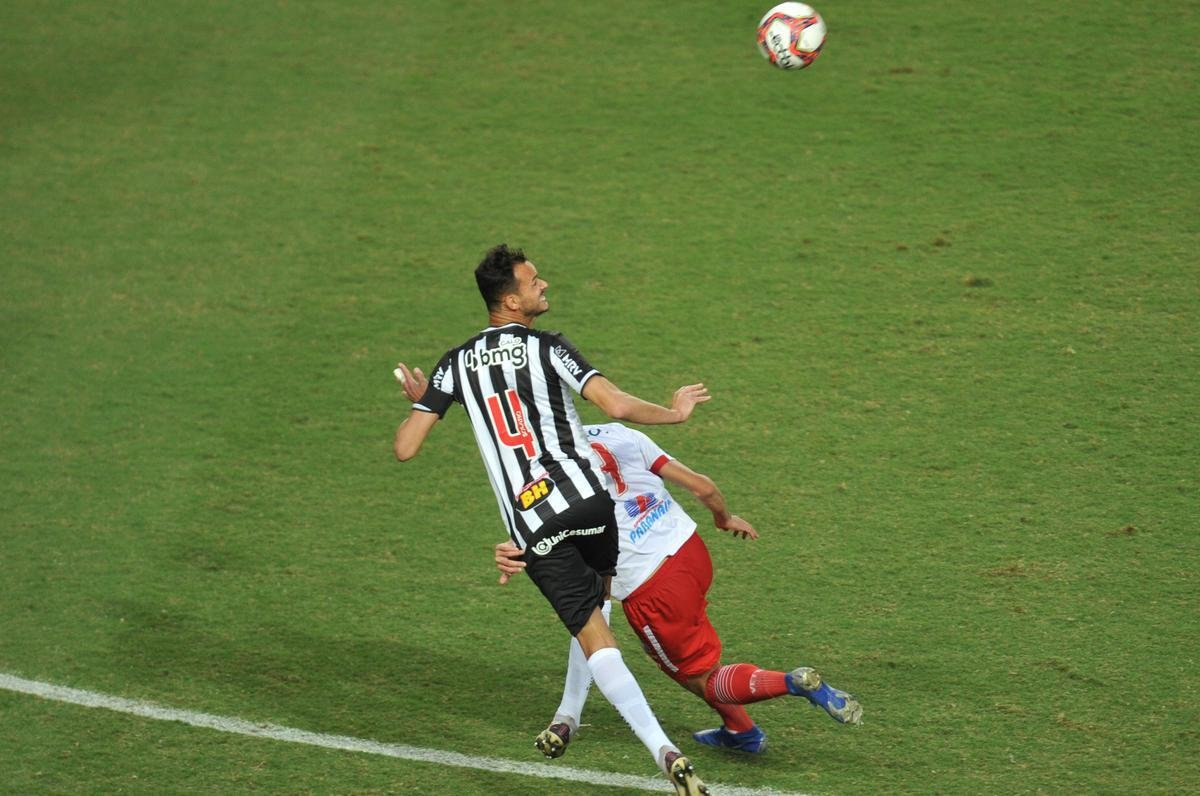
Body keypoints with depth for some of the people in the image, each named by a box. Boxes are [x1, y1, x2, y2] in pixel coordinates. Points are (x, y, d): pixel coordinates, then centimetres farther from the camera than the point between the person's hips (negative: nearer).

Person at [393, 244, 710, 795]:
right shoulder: (547, 348, -2)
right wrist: (674, 413, 4)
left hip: (532, 525, 1)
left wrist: (419, 402, 27)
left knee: (595, 640, -4)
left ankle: (662, 749, -20)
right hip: (587, 499, -1)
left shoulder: (456, 364, 7)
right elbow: (617, 406, -14)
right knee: (596, 592, 32)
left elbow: (405, 448, 6)